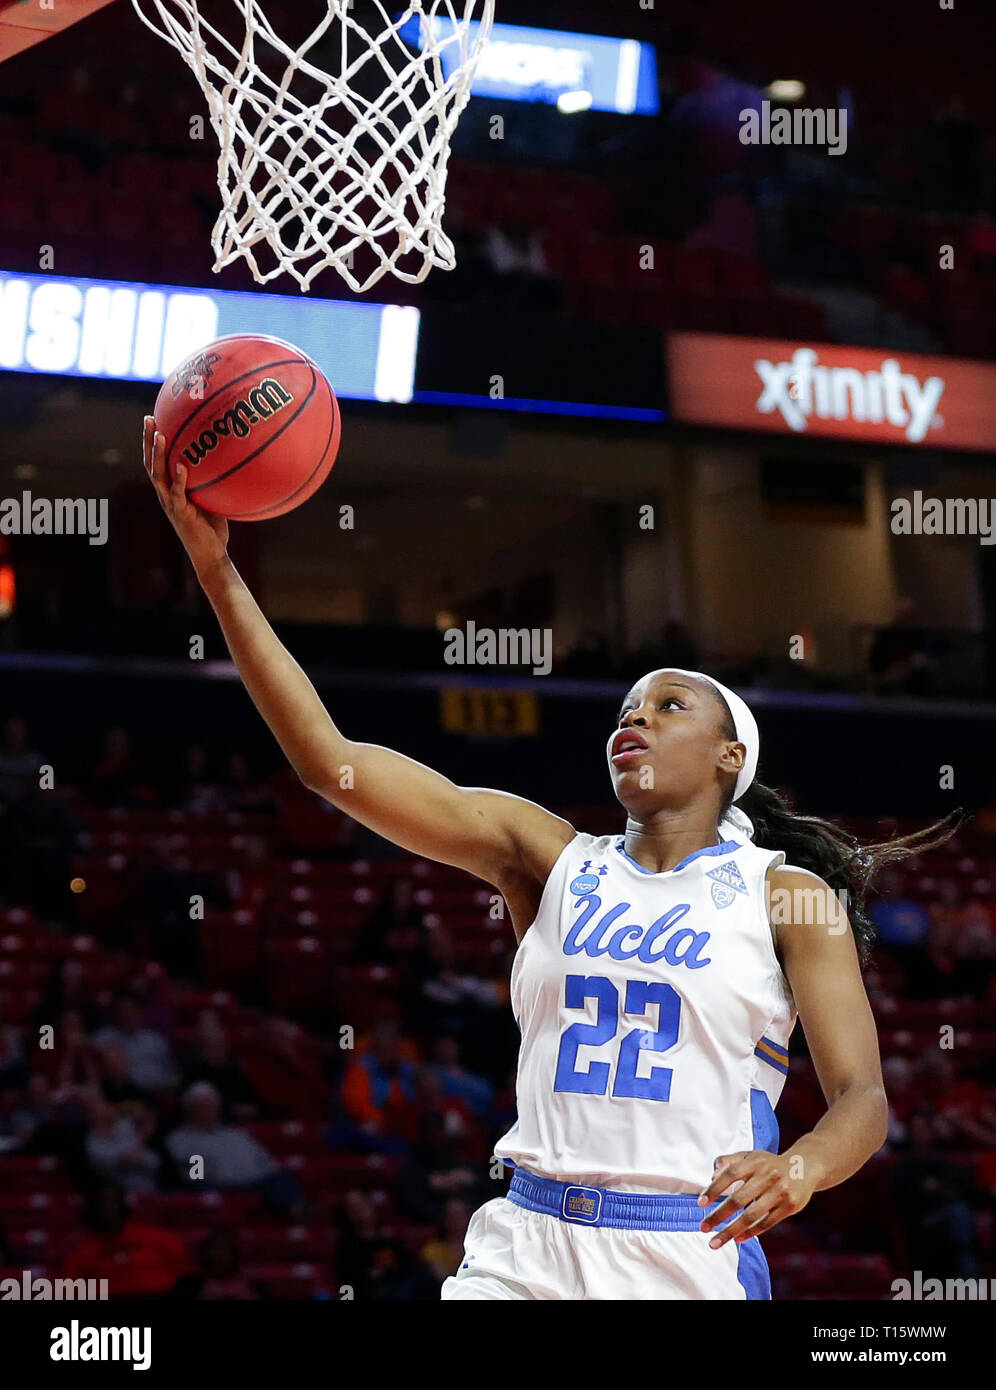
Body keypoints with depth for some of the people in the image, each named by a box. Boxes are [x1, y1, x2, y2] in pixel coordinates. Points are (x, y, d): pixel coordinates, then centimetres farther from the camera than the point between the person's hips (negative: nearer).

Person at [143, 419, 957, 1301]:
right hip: (527, 1252, 3)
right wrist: (216, 566, -4)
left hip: (691, 1260, -2)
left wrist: (797, 1168, -29)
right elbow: (328, 759, 3)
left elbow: (864, 1099, -5)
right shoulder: (551, 857, 10)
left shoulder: (786, 894, 3)